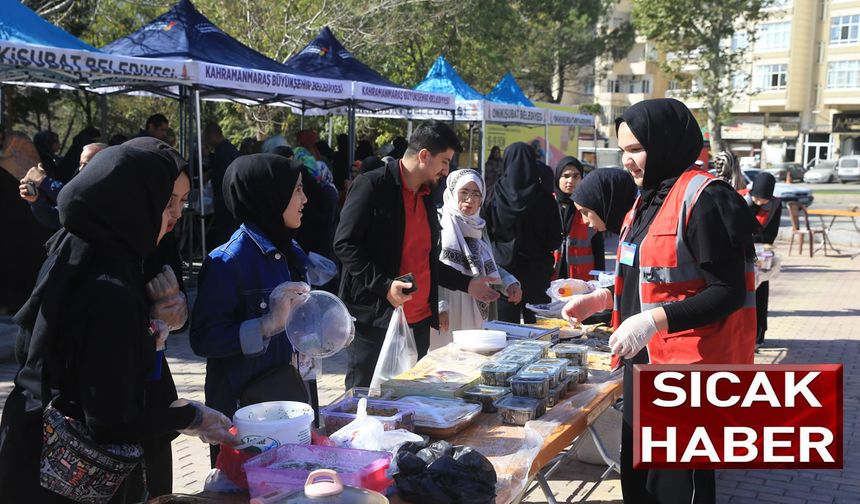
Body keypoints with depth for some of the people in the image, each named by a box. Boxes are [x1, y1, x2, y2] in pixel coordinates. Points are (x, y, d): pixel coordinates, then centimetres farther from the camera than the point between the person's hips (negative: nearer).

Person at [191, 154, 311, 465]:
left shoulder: (291, 253, 7)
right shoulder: (228, 261, -17)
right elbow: (203, 339, -21)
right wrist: (269, 325, -30)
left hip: (290, 396, 7)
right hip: (242, 404, -7)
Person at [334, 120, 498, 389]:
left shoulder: (426, 197, 16)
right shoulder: (372, 185, -8)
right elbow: (345, 244, -13)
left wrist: (467, 284, 21)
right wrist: (384, 285, -22)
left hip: (418, 321, 7)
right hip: (375, 319, -7)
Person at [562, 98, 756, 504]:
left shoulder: (705, 199, -16)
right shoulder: (649, 198, 12)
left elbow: (728, 291, -20)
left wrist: (654, 320, -29)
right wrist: (602, 298, 8)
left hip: (687, 368, -9)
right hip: (643, 361, 9)